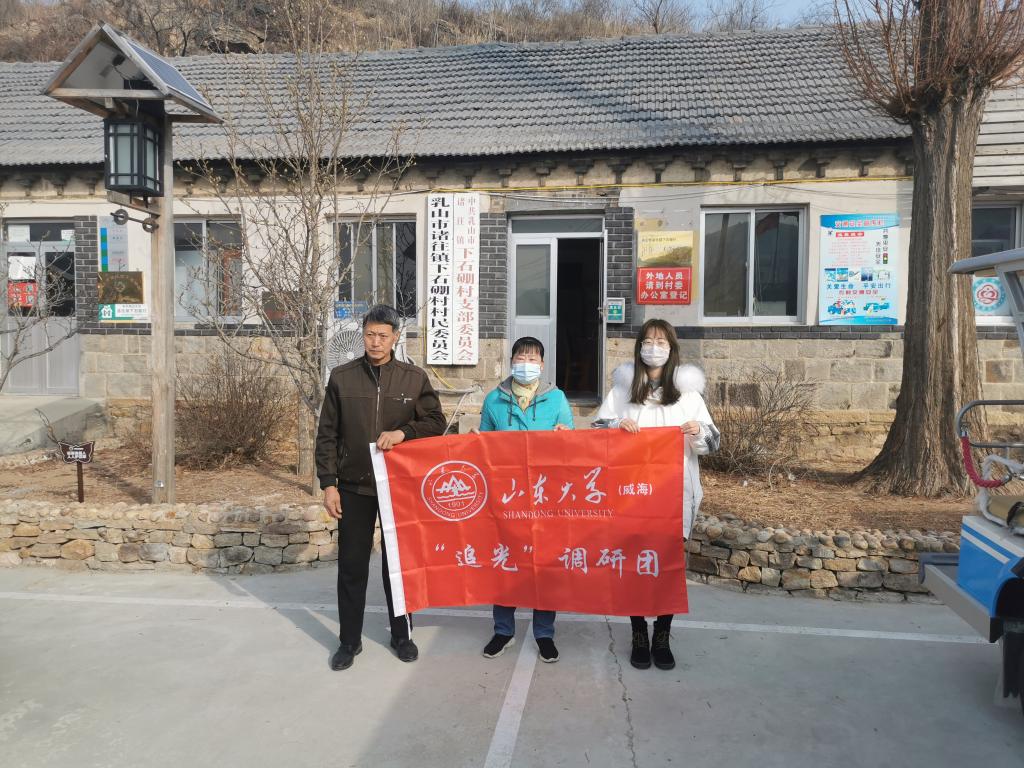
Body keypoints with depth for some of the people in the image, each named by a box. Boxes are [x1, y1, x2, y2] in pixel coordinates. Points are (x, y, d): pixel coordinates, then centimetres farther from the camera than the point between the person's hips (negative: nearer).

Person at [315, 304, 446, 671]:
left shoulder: (414, 378, -1)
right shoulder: (341, 377, 0)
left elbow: (436, 422, 1)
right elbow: (327, 435, 2)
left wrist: (403, 432, -17)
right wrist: (329, 483, -4)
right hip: (354, 487, 0)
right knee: (351, 566, 7)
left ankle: (402, 634, 28)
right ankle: (350, 640, 23)